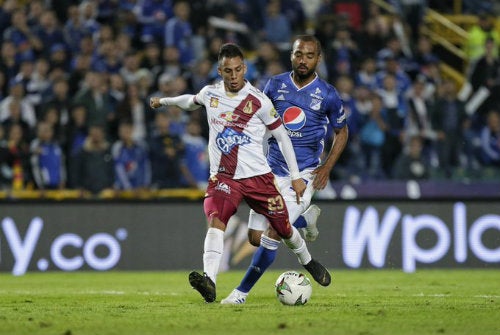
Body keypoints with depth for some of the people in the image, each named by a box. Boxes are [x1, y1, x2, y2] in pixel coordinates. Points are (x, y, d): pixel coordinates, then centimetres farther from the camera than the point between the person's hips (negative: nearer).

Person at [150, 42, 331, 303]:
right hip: (222, 176, 1)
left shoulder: (259, 101, -8)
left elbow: (282, 136, 1)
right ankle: (209, 282, -40)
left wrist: (295, 176, 0)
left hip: (257, 175, -1)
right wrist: (164, 101, 43)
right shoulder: (210, 94, 2)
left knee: (283, 229, 7)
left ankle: (308, 262, 41)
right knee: (216, 220, -27)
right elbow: (192, 101, 29)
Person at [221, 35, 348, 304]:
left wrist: (327, 167, -2)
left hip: (304, 173, -4)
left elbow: (341, 132, 10)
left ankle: (242, 291, -3)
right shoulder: (275, 85, 3)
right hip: (271, 170, 4)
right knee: (256, 237, 2)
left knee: (272, 236, -15)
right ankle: (306, 218, 28)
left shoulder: (327, 95, -4)